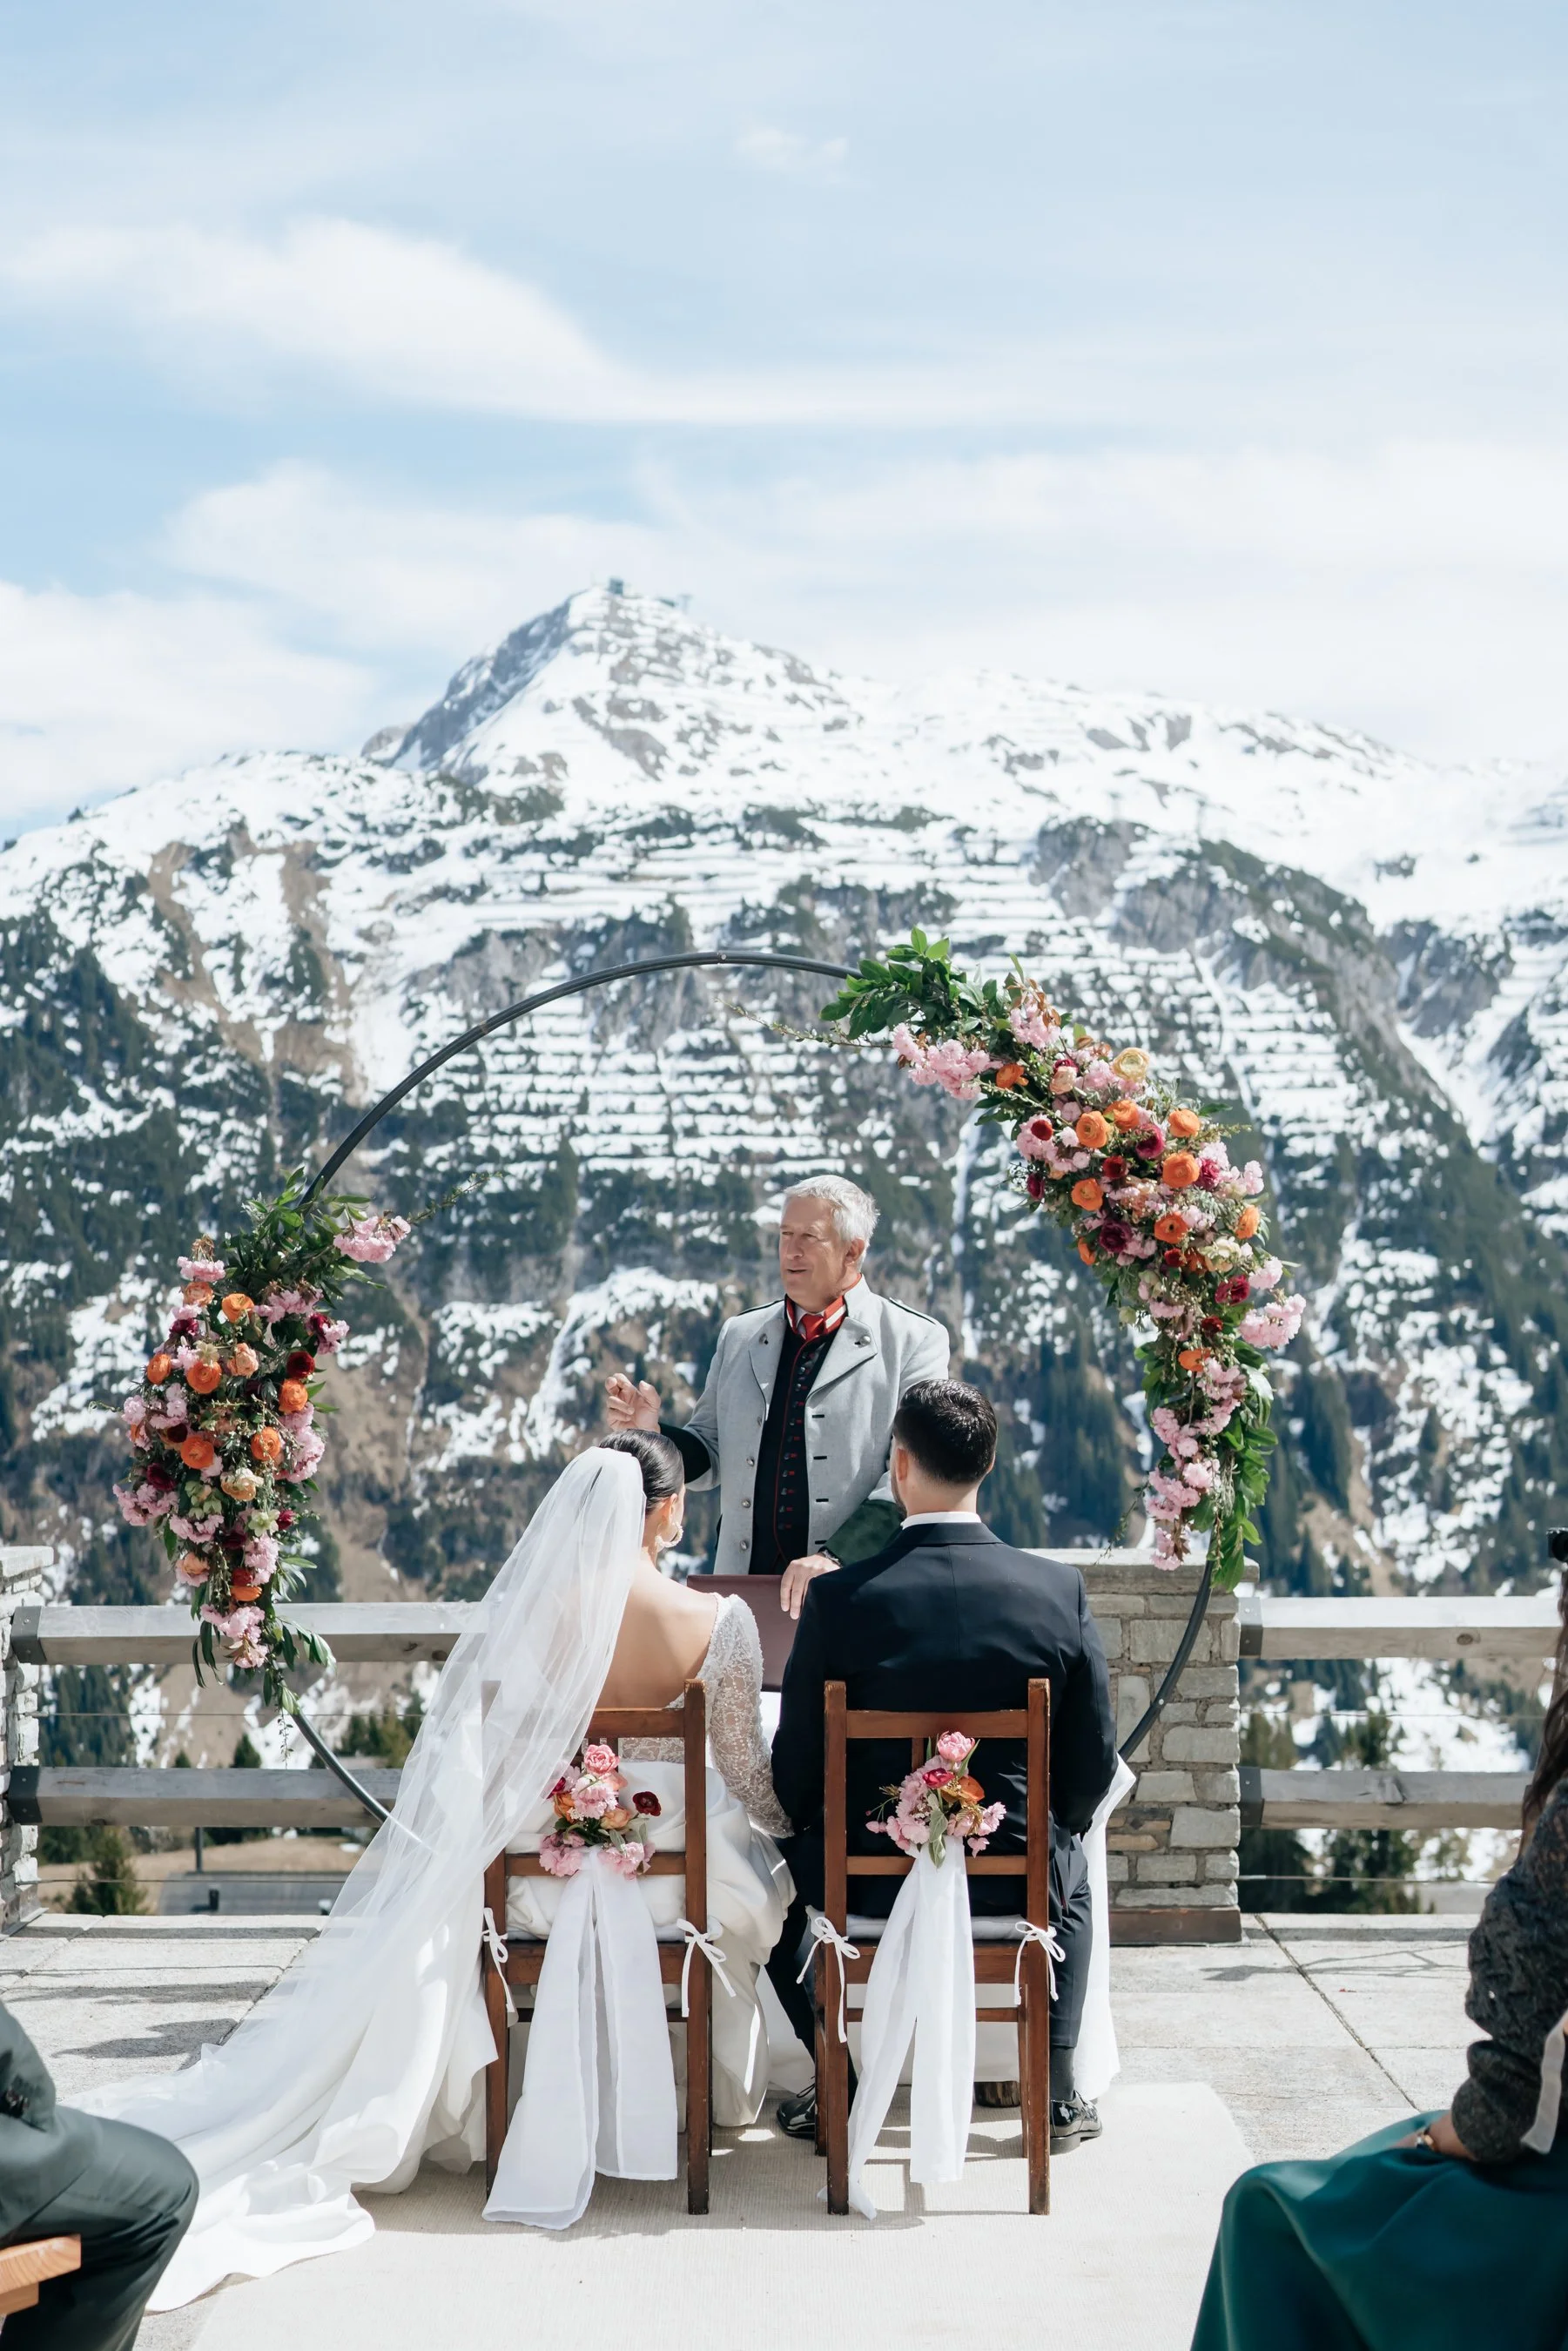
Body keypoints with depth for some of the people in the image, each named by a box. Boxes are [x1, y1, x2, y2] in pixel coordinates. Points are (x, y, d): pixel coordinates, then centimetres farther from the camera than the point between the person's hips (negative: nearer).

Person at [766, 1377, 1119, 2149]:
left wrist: (819, 1842, 15)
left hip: (871, 1881, -1)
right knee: (1071, 1870, 37)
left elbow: (795, 1768, -7)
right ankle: (1056, 2092, 31)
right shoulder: (1060, 1590, -10)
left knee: (783, 1860, 32)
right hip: (1016, 1881, 2)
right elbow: (1094, 1759, -2)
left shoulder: (838, 1599, -15)